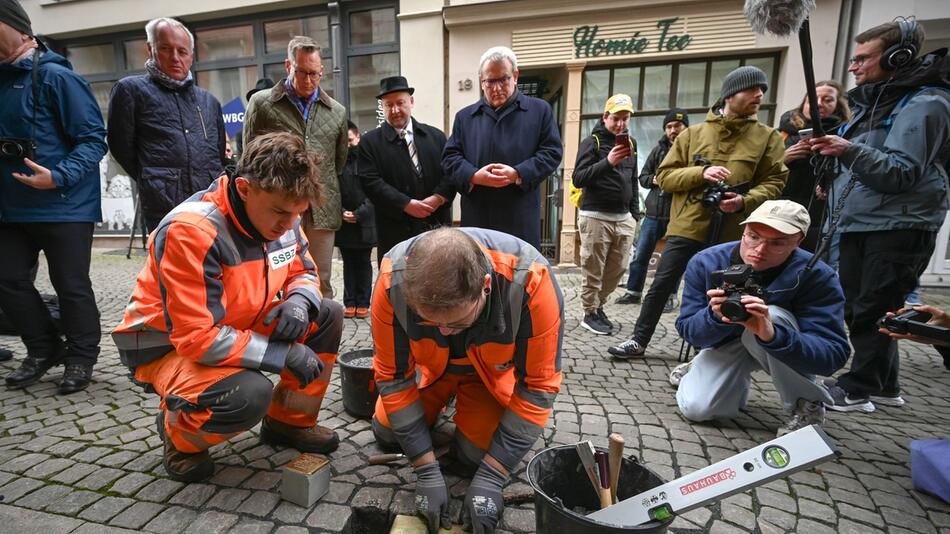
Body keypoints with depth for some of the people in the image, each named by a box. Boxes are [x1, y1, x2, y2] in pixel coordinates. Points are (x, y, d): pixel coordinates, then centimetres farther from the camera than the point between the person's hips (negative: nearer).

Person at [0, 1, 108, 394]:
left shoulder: (56, 77, -9)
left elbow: (94, 140, -15)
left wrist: (57, 177, -25)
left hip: (64, 206, -7)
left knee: (71, 286, 1)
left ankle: (80, 358, 17)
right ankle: (45, 349, 27)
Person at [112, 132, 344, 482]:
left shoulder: (280, 216, -10)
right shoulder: (190, 230, -31)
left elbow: (303, 272, 5)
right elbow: (195, 337, -30)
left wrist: (299, 301, -19)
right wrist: (284, 354, -29)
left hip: (236, 329, 7)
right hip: (167, 346, -7)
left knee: (328, 317, -9)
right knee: (250, 396, -35)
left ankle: (288, 422, 7)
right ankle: (178, 431, 3)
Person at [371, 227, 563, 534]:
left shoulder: (530, 281, -40)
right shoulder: (393, 279, -35)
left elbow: (537, 386, -27)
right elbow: (393, 376, -21)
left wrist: (490, 478, -25)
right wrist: (426, 471, -20)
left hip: (494, 369, -1)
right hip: (430, 364, 2)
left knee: (475, 454, -11)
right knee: (386, 435, 0)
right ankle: (441, 401, 28)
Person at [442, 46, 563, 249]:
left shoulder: (539, 110, 10)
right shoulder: (465, 116, 15)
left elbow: (552, 152, 3)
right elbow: (450, 156, 10)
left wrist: (518, 174, -13)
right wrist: (474, 176, -11)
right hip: (476, 217, 2)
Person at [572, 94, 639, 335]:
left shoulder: (630, 143, 17)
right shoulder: (592, 142, -2)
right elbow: (578, 179, -12)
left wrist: (635, 214, 17)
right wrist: (607, 162, -22)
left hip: (624, 219, 6)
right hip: (596, 218, -6)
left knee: (617, 269, 9)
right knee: (593, 271, -1)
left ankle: (598, 306, 27)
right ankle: (590, 314, 14)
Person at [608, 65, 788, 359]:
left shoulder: (767, 137, 7)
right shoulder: (693, 133, 6)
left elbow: (774, 181, 5)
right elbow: (664, 176, 3)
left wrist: (745, 201, -15)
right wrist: (700, 173, -14)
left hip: (730, 232, 1)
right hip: (686, 227, 0)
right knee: (661, 285, 4)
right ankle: (639, 340, 18)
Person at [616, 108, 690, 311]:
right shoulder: (659, 149, 11)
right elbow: (642, 177, 15)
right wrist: (653, 179, -5)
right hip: (654, 213, 4)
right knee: (640, 256, 9)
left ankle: (670, 296, 21)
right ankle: (633, 291, 23)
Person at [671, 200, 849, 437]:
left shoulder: (817, 276, -27)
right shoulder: (705, 263, -22)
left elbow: (834, 356, -32)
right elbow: (688, 331, -17)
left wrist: (771, 334, -52)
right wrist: (716, 316, -40)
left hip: (792, 351, -1)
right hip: (727, 342, 1)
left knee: (773, 316, -34)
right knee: (695, 408, -19)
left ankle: (807, 406, -8)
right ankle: (737, 379, 18)